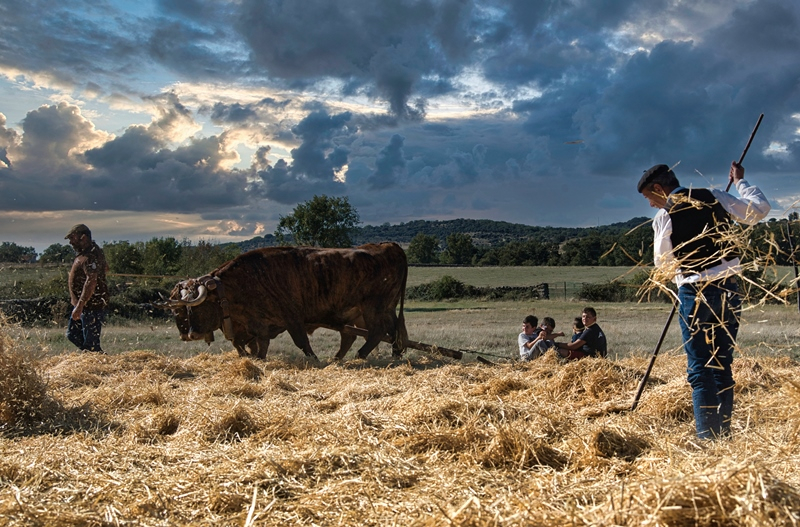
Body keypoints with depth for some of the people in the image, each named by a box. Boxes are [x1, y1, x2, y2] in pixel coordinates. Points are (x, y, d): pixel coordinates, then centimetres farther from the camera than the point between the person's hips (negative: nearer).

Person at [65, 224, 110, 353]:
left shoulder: (90, 257, -22)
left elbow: (91, 282, -32)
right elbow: (105, 268, 26)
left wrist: (79, 306, -34)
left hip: (92, 307, -11)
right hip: (83, 305, 11)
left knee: (90, 343, -6)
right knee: (72, 334, 18)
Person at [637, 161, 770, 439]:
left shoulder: (663, 217, -7)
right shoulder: (714, 197, 2)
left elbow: (662, 264, 2)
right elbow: (760, 209, 7)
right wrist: (740, 181, 21)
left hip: (694, 294, -4)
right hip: (728, 290, 5)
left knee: (700, 370, 2)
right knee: (723, 367, 12)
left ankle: (708, 437, -1)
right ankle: (724, 433, 16)